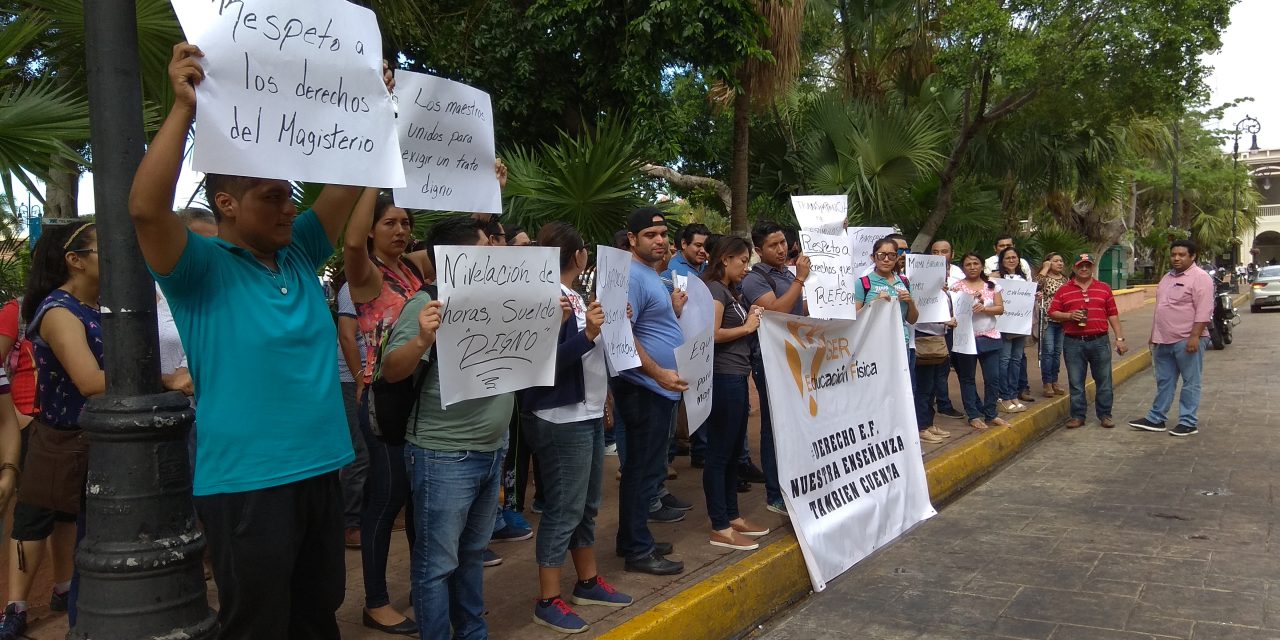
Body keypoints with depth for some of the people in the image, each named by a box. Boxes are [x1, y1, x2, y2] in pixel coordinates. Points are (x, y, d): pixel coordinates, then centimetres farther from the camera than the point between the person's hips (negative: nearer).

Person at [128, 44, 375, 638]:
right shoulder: (203, 269, -9)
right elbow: (146, 209, -26)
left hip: (320, 471, 6)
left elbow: (346, 185, 10)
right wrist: (184, 107, -28)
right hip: (246, 483, -6)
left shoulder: (299, 256, 8)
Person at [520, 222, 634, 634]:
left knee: (587, 506, 17)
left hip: (589, 414, 9)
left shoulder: (576, 296, 11)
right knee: (563, 510, -3)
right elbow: (547, 363, -21)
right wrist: (587, 333, -26)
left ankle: (588, 582, 31)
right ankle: (548, 602, 8)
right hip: (562, 421, -9)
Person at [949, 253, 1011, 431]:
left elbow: (1000, 308, 1)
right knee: (967, 378, 4)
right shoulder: (957, 287, 0)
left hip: (990, 337, 3)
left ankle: (990, 414, 15)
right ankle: (973, 416, 12)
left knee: (993, 377, 3)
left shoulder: (992, 285, 8)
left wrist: (984, 308, -15)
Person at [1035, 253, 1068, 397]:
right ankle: (1047, 384, -1)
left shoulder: (1065, 280, 14)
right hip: (1047, 319, -5)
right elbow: (1036, 284, -26)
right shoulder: (1043, 278, -2)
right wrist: (1045, 268, -15)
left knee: (1057, 352, 10)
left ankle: (1054, 382, 18)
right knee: (1048, 351, -7)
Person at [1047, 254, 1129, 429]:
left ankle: (1105, 414, 17)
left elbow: (1113, 315, 8)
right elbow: (1052, 312, 3)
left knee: (1104, 380, 6)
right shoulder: (1063, 290, 6)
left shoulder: (1104, 288, 9)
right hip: (1073, 343, -1)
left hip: (1099, 342, 1)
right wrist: (1069, 316, -14)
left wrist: (1120, 338, 4)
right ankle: (1077, 415, 14)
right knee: (1075, 382, 5)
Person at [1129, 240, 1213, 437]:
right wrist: (1154, 334, 20)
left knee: (1190, 383, 2)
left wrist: (1194, 336, -23)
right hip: (1164, 340, 8)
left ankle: (1188, 422, 8)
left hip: (1187, 341, -8)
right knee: (1164, 381, 14)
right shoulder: (1167, 277, 16)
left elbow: (1204, 310, -18)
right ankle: (1156, 419, 20)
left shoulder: (1200, 278, -11)